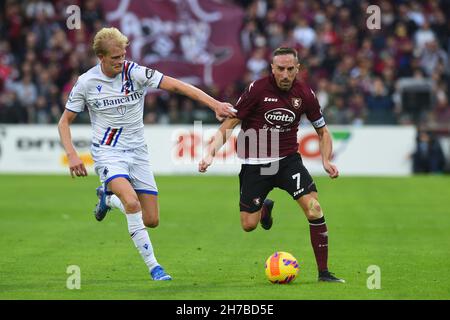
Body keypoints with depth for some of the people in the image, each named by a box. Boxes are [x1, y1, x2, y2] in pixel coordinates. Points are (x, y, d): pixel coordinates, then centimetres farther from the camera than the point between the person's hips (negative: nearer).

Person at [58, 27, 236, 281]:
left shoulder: (135, 72, -9)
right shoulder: (86, 82, -7)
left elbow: (177, 86, -17)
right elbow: (65, 121, 3)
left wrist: (215, 104, -28)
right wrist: (72, 155, -12)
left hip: (138, 152, 3)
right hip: (109, 153, -3)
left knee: (151, 220, 1)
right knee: (132, 203, -30)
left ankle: (108, 196, 31)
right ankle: (153, 266, -18)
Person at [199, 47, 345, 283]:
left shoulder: (304, 94, -4)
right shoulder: (257, 89, -13)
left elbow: (322, 131, 10)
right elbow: (229, 125, -8)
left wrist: (326, 161, -5)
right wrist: (210, 153, -20)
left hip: (288, 159, 1)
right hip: (255, 164, -1)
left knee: (314, 210, -18)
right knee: (248, 225, 0)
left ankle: (323, 272, -7)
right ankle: (265, 207, 39)